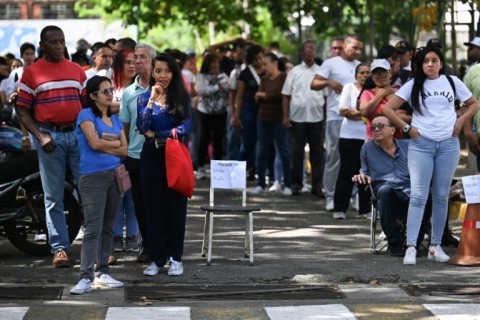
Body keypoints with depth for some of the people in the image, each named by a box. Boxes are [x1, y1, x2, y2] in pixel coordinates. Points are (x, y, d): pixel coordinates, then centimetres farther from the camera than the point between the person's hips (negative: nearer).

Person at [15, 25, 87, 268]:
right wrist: (39, 136, -11)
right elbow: (22, 111, 1)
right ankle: (59, 248, 4)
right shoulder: (32, 73, 2)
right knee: (53, 197, 1)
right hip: (49, 137, -3)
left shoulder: (77, 71, 12)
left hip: (78, 135, 3)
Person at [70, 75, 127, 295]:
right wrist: (115, 143, -1)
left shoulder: (115, 120, 16)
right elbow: (94, 142, -16)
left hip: (114, 177, 7)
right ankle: (86, 277, -15)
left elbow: (124, 150, 7)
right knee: (93, 228, -12)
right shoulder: (86, 115, -3)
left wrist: (105, 144, -8)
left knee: (108, 227, 8)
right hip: (93, 178, -6)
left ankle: (102, 272, 13)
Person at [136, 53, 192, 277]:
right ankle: (157, 258, 8)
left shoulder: (182, 97, 2)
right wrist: (152, 100, -15)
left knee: (176, 206, 1)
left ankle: (175, 258, 8)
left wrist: (155, 134, -7)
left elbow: (184, 128, -8)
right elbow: (142, 128, -9)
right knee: (153, 206, 2)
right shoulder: (145, 97, 4)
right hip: (152, 157, 1)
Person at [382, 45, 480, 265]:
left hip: (448, 144, 2)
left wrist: (460, 121, 2)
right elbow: (388, 109, 0)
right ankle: (411, 247, -13)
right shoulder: (414, 85, 2)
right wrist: (407, 128, -6)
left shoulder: (452, 82, 7)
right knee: (418, 196, -10)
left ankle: (436, 245, 14)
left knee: (441, 196, 6)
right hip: (421, 144, -2)